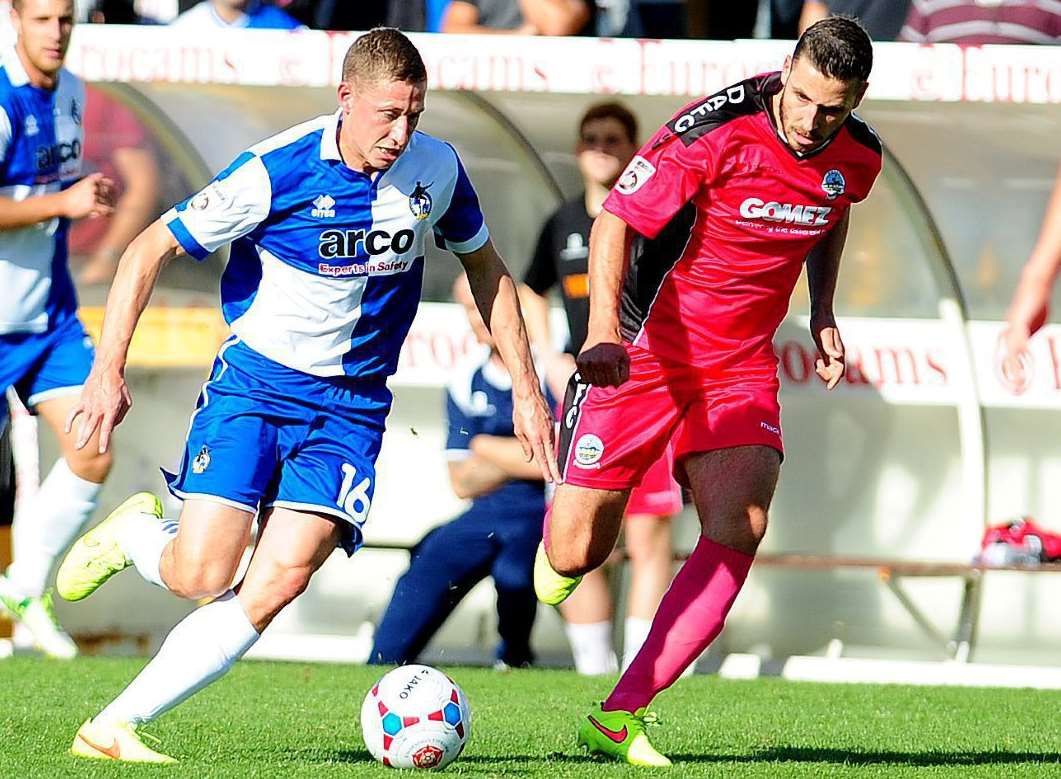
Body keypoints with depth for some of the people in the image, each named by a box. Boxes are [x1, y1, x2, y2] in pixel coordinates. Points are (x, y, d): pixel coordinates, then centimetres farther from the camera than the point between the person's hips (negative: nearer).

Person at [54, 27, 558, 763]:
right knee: (202, 577, -16)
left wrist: (526, 387, 14)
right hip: (255, 380, -3)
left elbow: (486, 267, 16)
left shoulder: (437, 170, -3)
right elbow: (149, 252, -8)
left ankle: (114, 728, -12)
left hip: (351, 405, 3)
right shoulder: (275, 172, -15)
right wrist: (109, 370, -15)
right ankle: (133, 532, 22)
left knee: (280, 581, -17)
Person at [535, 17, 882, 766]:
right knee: (577, 555, -5)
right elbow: (615, 221, -22)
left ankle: (621, 717, -10)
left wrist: (823, 312, 10)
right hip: (646, 349, -4)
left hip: (742, 364, 4)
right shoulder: (715, 130, -23)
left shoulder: (858, 158, -5)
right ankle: (567, 536, 38)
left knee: (740, 527, -17)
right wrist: (604, 331, -36)